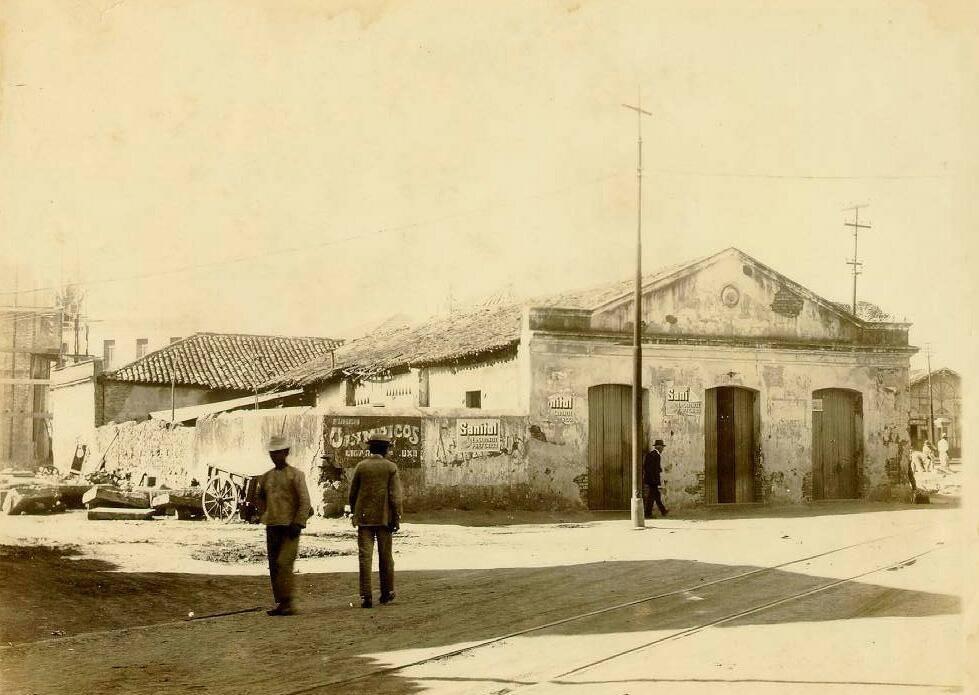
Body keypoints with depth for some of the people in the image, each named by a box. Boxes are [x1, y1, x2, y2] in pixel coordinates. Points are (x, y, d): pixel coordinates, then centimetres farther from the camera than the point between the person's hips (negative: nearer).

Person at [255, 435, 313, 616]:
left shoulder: (296, 475, -4)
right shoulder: (266, 477, 12)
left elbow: (305, 502, -9)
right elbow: (259, 497, 30)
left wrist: (298, 523, -16)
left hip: (290, 527, -6)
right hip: (272, 527, 6)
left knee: (284, 564, -15)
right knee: (273, 567, 7)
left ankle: (288, 603, -12)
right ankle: (280, 603, 14)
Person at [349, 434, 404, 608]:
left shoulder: (361, 466, 2)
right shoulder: (391, 468, -3)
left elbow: (353, 493, 7)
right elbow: (395, 496, -8)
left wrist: (354, 513, 21)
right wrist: (397, 519, -4)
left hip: (364, 517, 1)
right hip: (384, 518, -1)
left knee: (365, 556, -1)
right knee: (385, 556, 12)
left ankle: (366, 596, -6)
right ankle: (387, 593, 22)